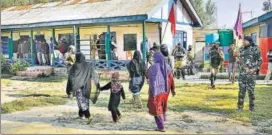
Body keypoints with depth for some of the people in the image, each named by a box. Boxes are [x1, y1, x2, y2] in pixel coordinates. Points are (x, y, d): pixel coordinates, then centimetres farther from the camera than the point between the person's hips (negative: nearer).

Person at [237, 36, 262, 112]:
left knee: (251, 90, 1)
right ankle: (240, 106, 10)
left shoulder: (255, 49, -3)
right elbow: (240, 60, -4)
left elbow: (260, 61, 1)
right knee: (241, 90, 2)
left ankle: (252, 107, 13)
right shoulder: (241, 49, 6)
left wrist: (254, 69, -10)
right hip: (242, 73, 3)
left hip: (251, 74, -2)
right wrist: (246, 68, -17)